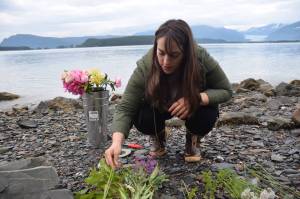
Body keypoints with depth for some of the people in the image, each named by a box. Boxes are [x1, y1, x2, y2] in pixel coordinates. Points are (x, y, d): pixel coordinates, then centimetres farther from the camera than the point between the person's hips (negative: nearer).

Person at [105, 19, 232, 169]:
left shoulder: (202, 58, -33)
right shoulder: (145, 66, -33)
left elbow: (225, 91, -20)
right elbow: (125, 108, -32)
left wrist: (197, 98, -39)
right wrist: (117, 142, -49)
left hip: (195, 106, 0)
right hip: (158, 106, 1)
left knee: (208, 114, -30)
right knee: (141, 119, -27)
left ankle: (192, 140, 6)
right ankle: (158, 139, 9)